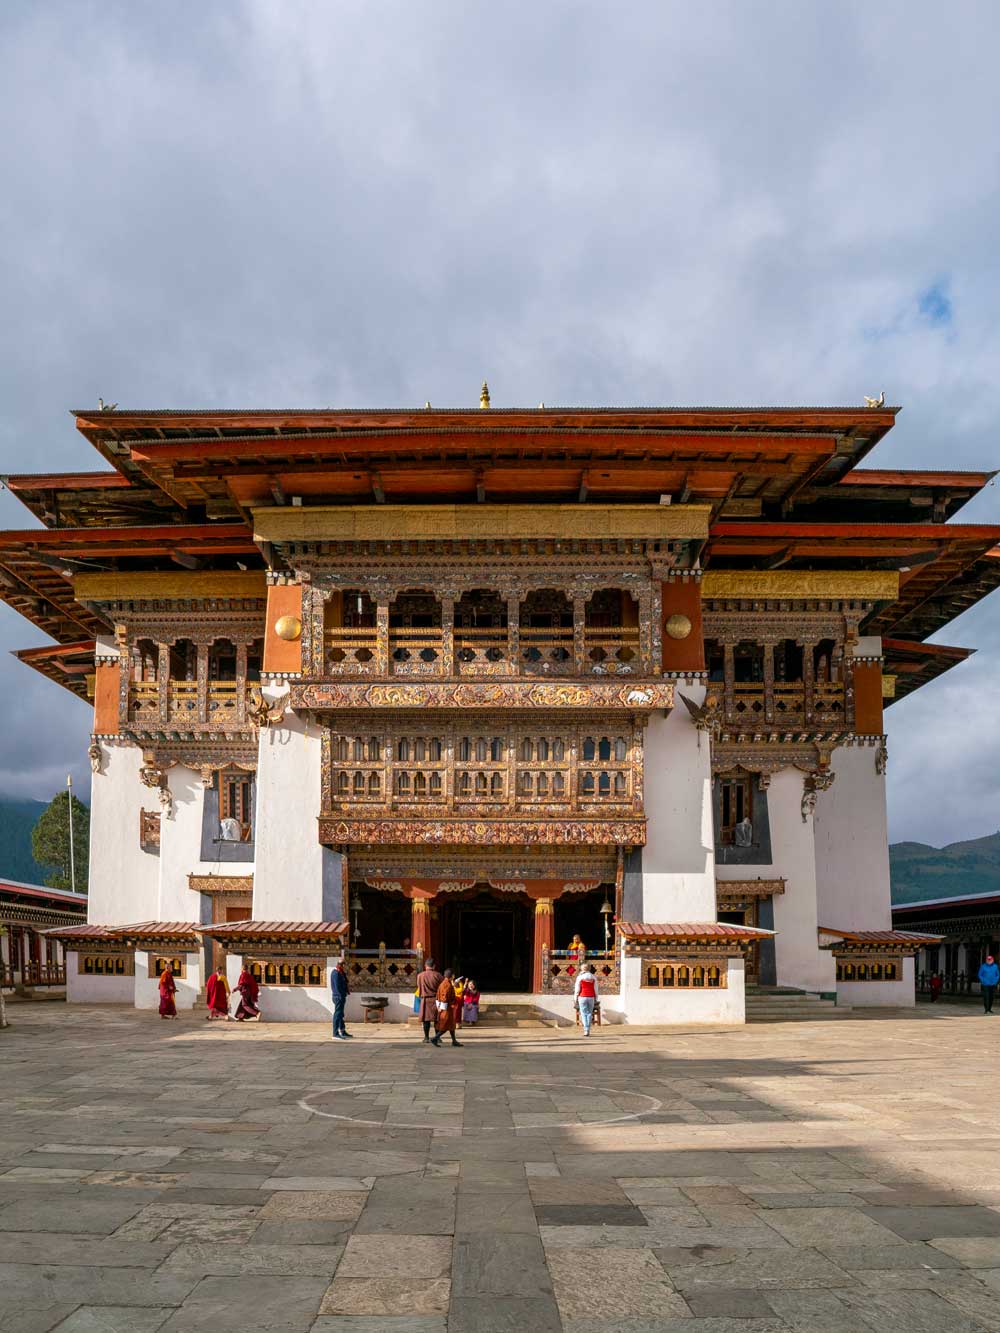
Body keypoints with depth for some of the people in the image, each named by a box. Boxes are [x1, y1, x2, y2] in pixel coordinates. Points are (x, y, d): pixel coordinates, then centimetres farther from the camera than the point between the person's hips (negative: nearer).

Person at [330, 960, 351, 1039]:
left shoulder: (340, 973, 16)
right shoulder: (336, 973, -17)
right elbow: (337, 986, -21)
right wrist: (341, 997, -22)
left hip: (341, 996, 11)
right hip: (339, 997, -11)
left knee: (340, 1014, 17)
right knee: (338, 1014, -9)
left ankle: (343, 1031, 26)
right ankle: (336, 1033, -8)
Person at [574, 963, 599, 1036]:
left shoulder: (580, 977, -3)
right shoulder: (593, 977, 4)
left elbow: (577, 989, -3)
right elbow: (595, 989, 5)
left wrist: (575, 999, 4)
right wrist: (596, 999, 11)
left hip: (582, 997, -2)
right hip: (591, 997, 3)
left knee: (584, 1014, -1)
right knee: (589, 1013, 11)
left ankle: (586, 1030, -12)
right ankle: (588, 1030, 10)